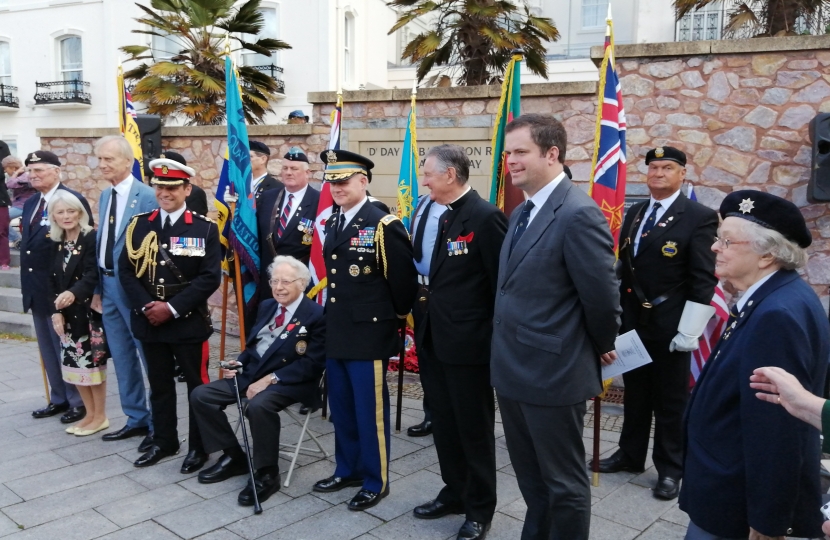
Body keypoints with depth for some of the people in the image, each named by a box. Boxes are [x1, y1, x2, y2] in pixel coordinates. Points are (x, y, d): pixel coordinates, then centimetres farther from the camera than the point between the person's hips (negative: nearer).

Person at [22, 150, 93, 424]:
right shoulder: (30, 204, 13)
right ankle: (59, 398, 29)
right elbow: (27, 243, 15)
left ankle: (78, 401, 17)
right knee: (48, 347, 16)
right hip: (36, 289, 8)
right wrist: (27, 284, 9)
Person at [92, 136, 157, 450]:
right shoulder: (105, 196, 11)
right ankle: (137, 418, 29)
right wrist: (97, 288, 14)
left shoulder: (146, 196, -15)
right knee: (122, 357, 16)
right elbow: (101, 243, 14)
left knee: (149, 356, 2)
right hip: (108, 285, 8)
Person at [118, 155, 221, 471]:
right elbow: (126, 270, 4)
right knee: (159, 385, 15)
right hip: (149, 321, 4)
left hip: (189, 322, -3)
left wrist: (173, 308, -16)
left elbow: (210, 277, -11)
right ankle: (163, 442, 30)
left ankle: (199, 447, 19)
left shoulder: (205, 229, -5)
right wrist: (145, 306, -10)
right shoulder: (139, 225, 6)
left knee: (197, 385, 5)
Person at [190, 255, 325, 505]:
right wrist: (240, 363, 0)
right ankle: (233, 456, 8)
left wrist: (271, 378, -22)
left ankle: (267, 474, -16)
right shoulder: (266, 306, 13)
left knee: (259, 405, -37)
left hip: (289, 382, -8)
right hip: (252, 373, 8)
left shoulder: (316, 315, -11)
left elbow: (312, 364, -17)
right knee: (200, 396, -5)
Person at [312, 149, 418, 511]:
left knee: (370, 410, 4)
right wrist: (332, 316, 17)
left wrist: (398, 316, -1)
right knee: (342, 408, 18)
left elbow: (403, 279, -12)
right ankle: (348, 469, 35)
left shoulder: (385, 225, -14)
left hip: (369, 333, -8)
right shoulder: (332, 223, 11)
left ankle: (376, 482, 19)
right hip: (336, 332, 8)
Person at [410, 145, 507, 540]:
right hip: (437, 339, 9)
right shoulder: (446, 217, 11)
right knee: (445, 423, 19)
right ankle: (455, 492, 36)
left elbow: (502, 282, -15)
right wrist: (426, 322, 10)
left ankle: (480, 508, 25)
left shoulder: (485, 217, -16)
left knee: (474, 427, 7)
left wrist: (497, 336, -13)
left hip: (468, 342, -8)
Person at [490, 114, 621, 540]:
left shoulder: (579, 214, -20)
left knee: (564, 483, 10)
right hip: (512, 369, 9)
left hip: (553, 372, -9)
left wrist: (602, 348, -2)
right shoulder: (521, 213, 10)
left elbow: (602, 296, -18)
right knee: (530, 477, 25)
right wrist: (506, 349, 14)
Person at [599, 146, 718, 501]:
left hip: (670, 326, -5)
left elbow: (703, 281, -13)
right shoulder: (635, 213, 10)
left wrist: (688, 332, -16)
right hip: (632, 321, 6)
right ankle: (631, 454, 34)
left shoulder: (700, 217, -10)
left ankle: (670, 469, 24)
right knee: (635, 394, 18)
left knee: (670, 401, 8)